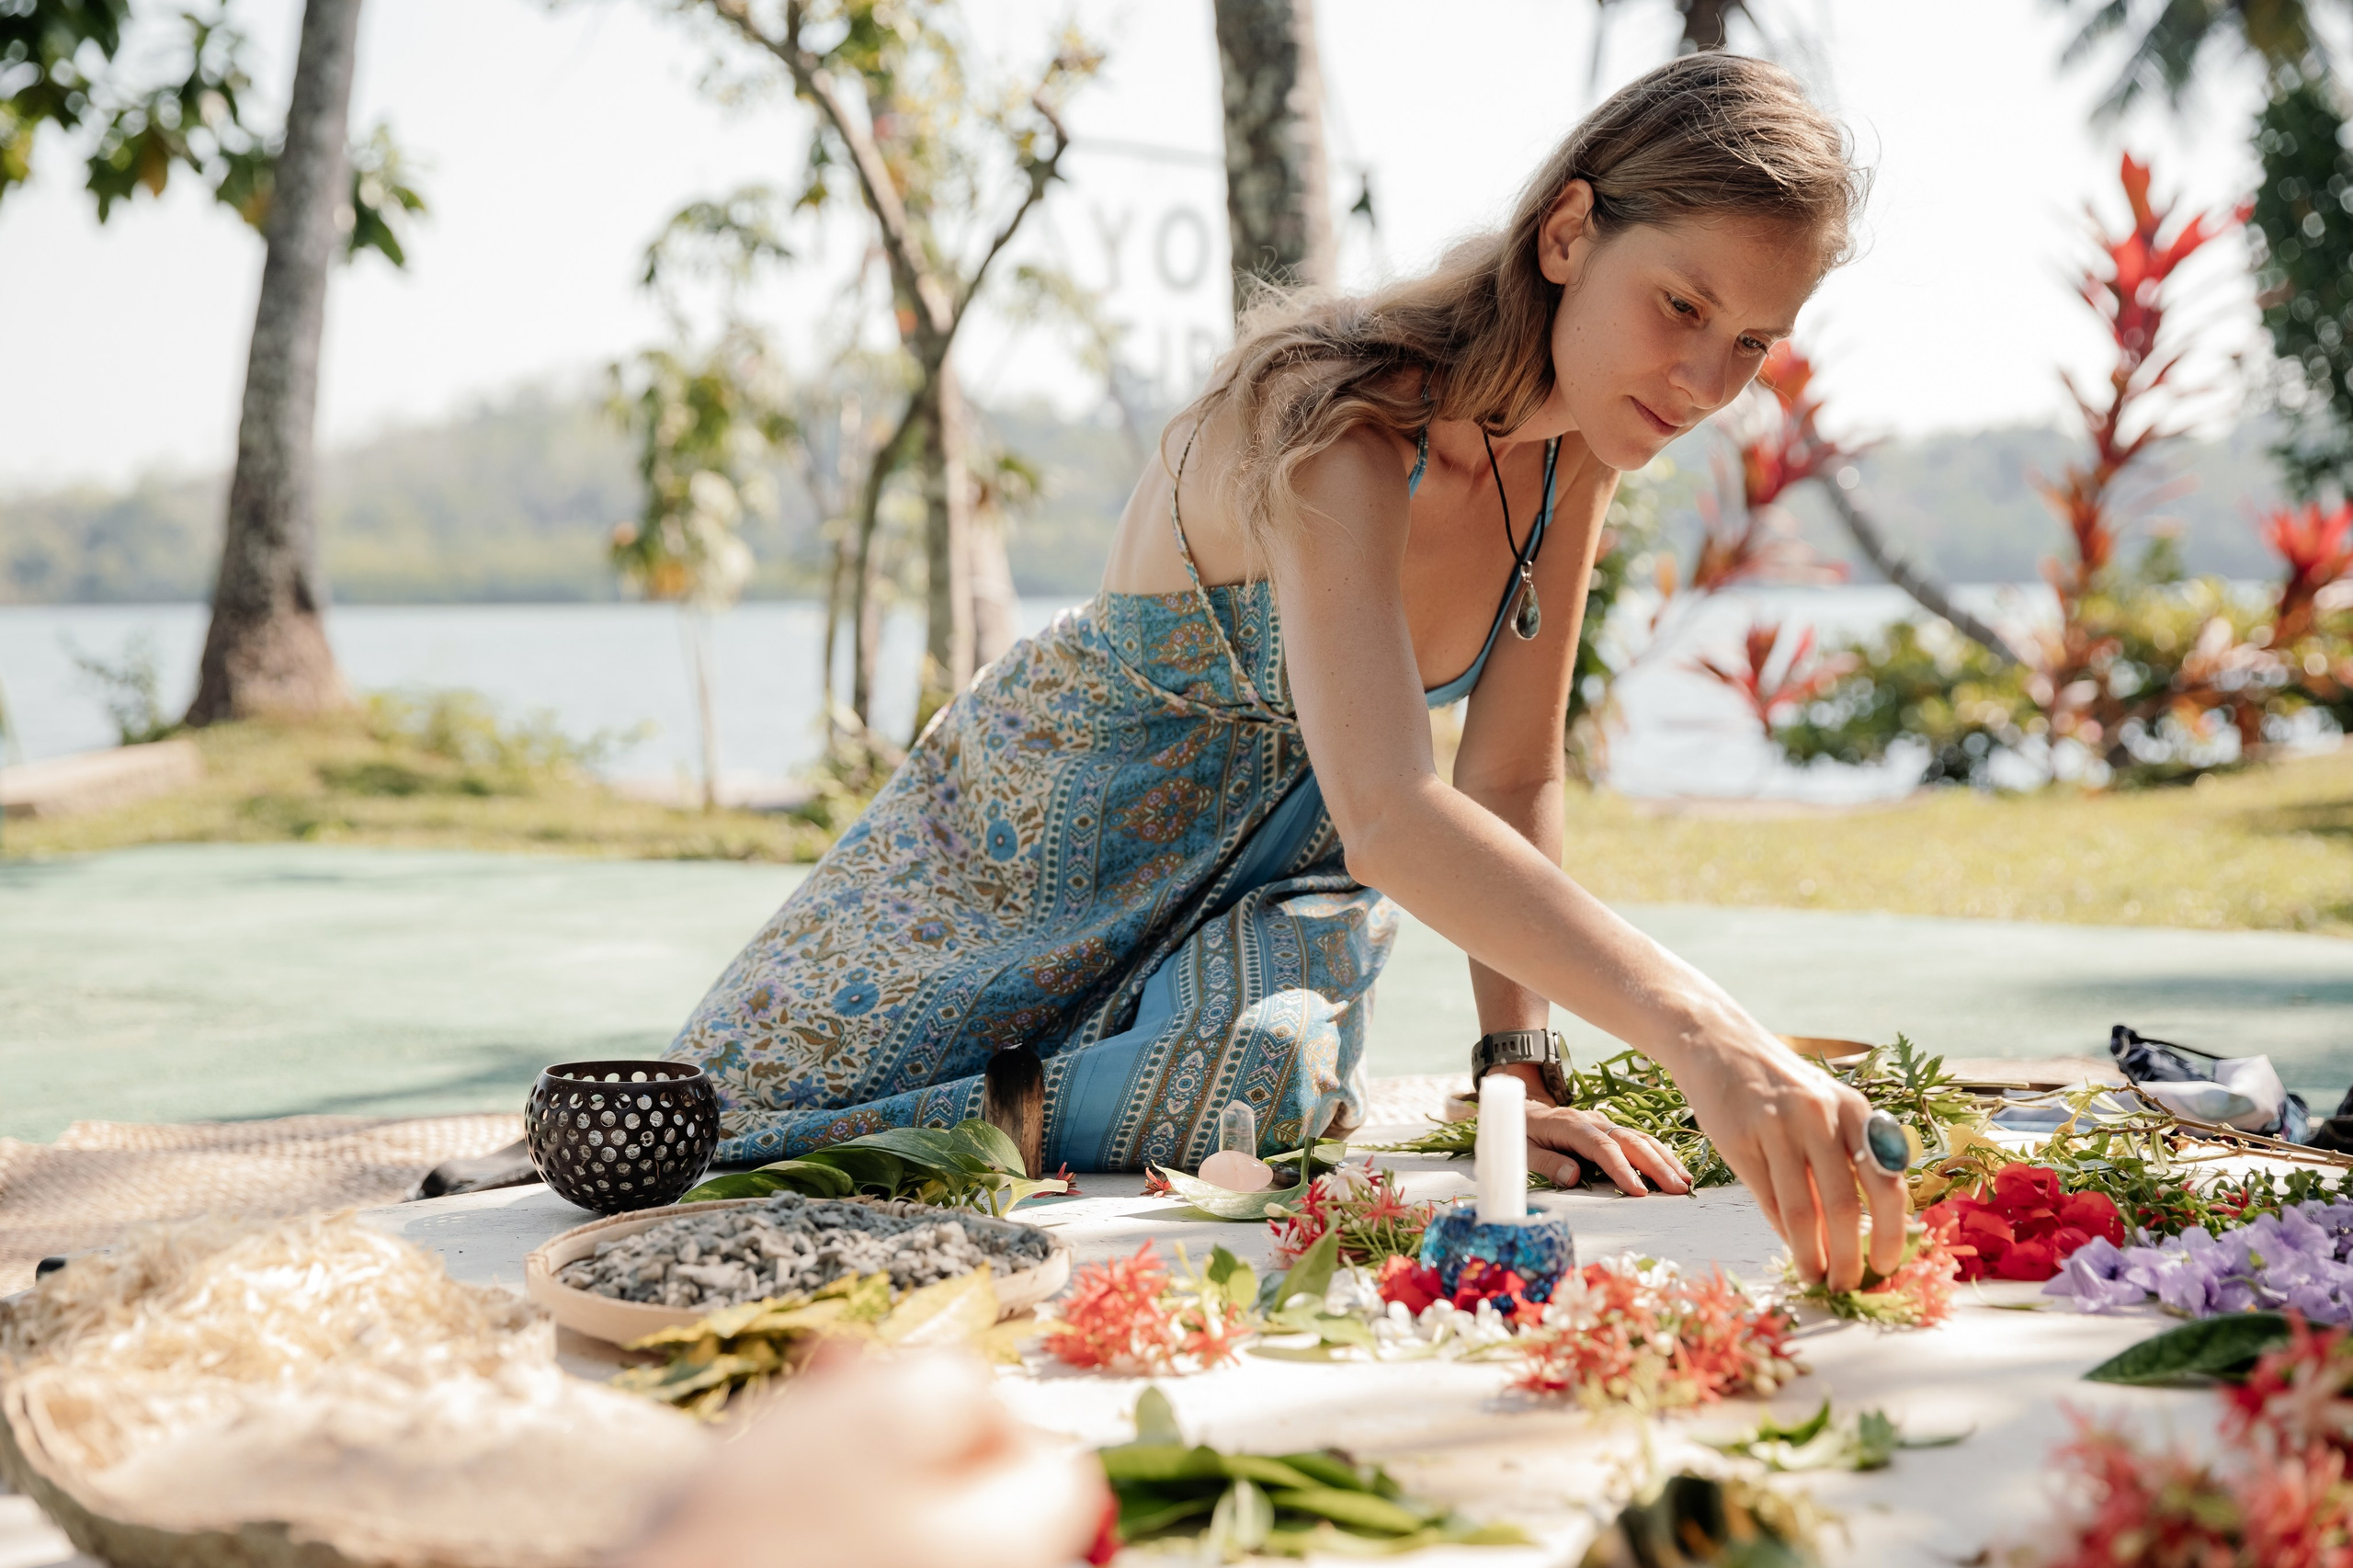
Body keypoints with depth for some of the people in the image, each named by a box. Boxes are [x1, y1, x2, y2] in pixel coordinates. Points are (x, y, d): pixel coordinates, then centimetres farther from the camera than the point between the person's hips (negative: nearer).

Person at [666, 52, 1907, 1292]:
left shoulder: (1577, 442, -14)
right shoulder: (1339, 425, -37)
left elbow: (1513, 782, -7)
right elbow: (1388, 815, -52)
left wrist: (1519, 1071, -18)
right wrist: (1701, 1034, -62)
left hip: (1266, 879, 4)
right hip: (1049, 837, -4)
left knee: (1272, 1077, -30)